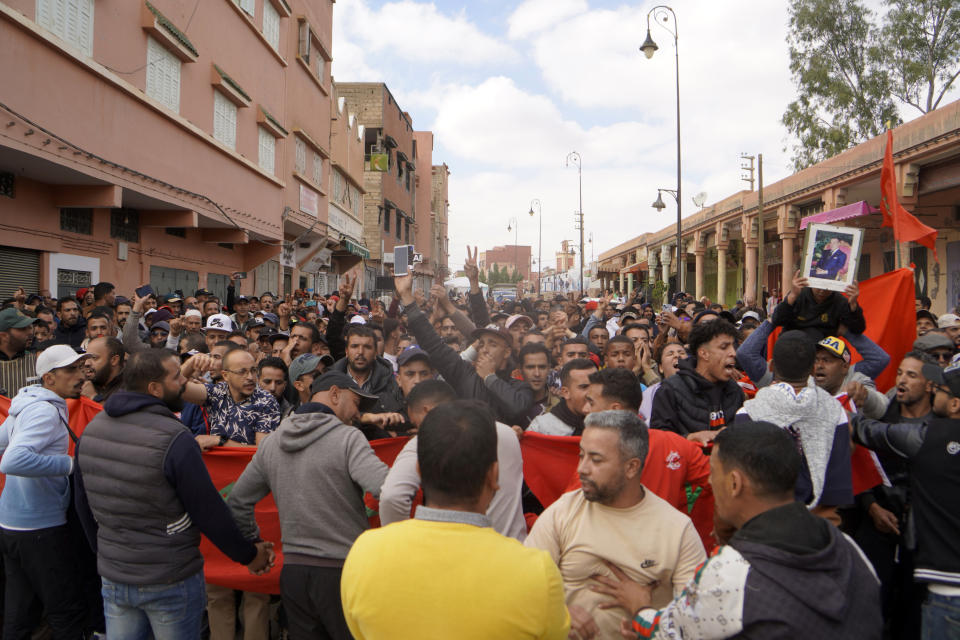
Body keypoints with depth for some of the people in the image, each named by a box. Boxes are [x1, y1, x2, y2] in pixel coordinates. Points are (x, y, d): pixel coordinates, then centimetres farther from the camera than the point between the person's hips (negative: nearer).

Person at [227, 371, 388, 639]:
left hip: (292, 571, 6)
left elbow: (237, 502, 15)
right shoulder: (347, 438, -13)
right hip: (342, 570, -6)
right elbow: (389, 489, -26)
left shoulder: (270, 443, 7)